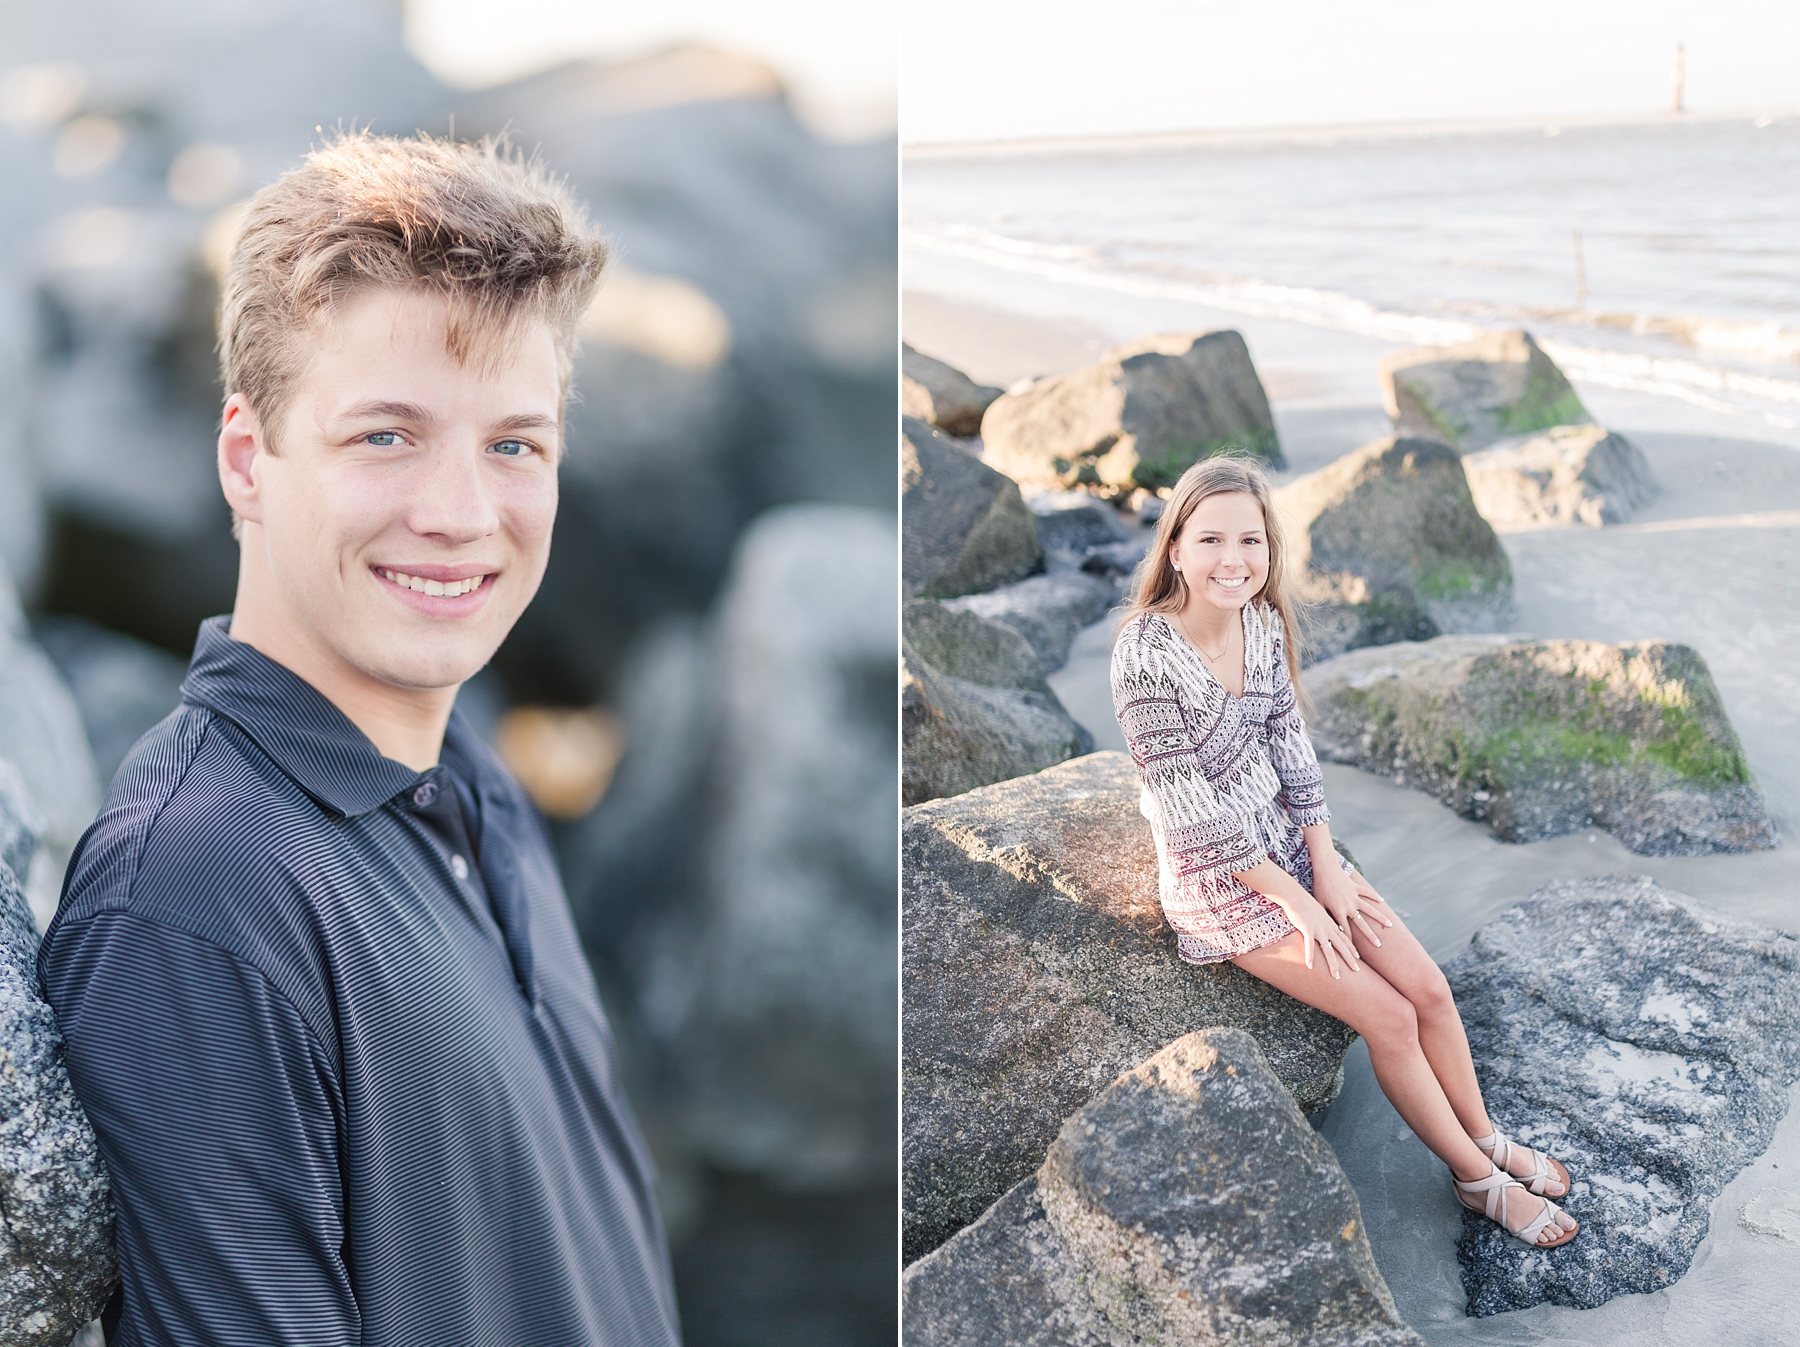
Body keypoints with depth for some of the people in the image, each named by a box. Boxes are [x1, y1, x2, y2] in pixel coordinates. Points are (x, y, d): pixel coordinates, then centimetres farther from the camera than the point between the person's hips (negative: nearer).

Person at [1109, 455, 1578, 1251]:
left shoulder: (1261, 620, -5)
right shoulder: (1146, 656, -27)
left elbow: (1289, 743, 3)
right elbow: (1190, 810, -23)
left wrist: (1326, 869, -4)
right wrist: (1297, 901, -17)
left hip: (1287, 837, 6)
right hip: (1217, 879, -6)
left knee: (1429, 987, 2)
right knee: (1391, 1018, -7)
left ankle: (1486, 1136, 25)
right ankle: (1477, 1177, 13)